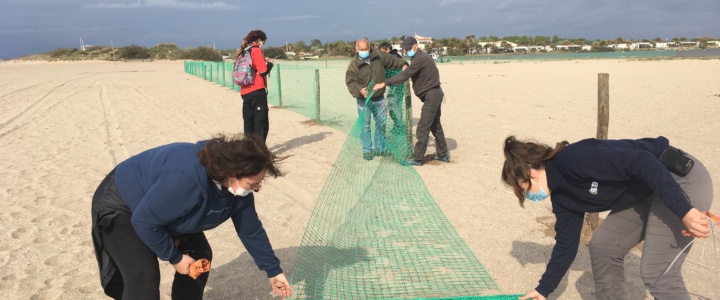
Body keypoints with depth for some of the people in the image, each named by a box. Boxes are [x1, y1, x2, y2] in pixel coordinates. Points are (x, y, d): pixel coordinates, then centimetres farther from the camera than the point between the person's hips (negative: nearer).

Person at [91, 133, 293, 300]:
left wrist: (273, 270, 2)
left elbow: (251, 229, -3)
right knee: (143, 279, -19)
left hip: (167, 211, 8)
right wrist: (174, 257, -20)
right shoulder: (187, 178, -43)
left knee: (200, 258, 5)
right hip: (121, 206, -8)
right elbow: (145, 220, -33)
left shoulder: (237, 185, -16)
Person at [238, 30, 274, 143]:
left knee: (248, 122, 13)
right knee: (261, 123, -4)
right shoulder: (256, 50, -8)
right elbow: (263, 71, -16)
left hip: (245, 92, 8)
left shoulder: (242, 52, 14)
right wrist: (270, 63, 6)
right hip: (257, 91, -8)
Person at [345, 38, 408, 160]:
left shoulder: (379, 56, -3)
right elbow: (350, 82, -20)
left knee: (381, 123, 12)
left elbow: (392, 60, 8)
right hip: (364, 99, -4)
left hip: (379, 98, 4)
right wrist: (359, 90, -39)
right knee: (365, 125, -1)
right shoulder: (353, 64, -14)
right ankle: (367, 150, 12)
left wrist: (403, 64, -10)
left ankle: (380, 148, 27)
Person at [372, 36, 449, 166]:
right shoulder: (421, 57, 15)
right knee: (435, 125, 18)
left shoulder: (420, 59, -18)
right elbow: (410, 74, 18)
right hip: (434, 94, 11)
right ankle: (443, 154, 26)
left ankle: (417, 158, -1)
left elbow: (404, 75, -26)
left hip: (431, 95, -11)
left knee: (423, 128, -6)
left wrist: (384, 83, -26)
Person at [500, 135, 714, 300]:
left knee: (656, 272, -12)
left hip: (682, 178, -9)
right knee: (603, 247, 7)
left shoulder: (574, 159, -24)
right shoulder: (562, 196, 5)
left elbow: (642, 162, -30)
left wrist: (684, 211, -33)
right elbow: (566, 245, 12)